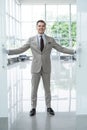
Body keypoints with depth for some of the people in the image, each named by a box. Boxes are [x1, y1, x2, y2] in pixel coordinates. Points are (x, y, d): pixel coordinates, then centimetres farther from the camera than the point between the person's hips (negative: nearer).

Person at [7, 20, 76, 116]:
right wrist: (7, 51, -11)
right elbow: (20, 50, 0)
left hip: (46, 68, 1)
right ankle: (33, 108, 15)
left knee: (47, 89, 8)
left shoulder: (51, 40, 4)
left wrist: (75, 51, -6)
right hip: (35, 68, 0)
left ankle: (49, 107, 20)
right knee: (34, 89, 3)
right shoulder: (31, 40, 2)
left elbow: (62, 49, 3)